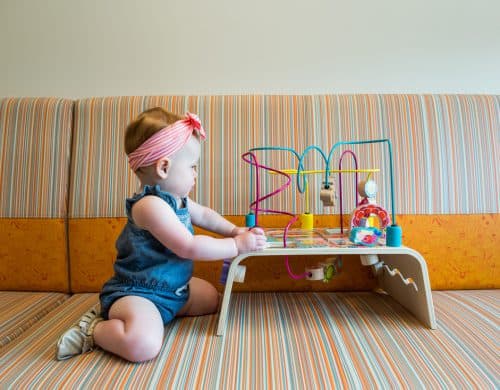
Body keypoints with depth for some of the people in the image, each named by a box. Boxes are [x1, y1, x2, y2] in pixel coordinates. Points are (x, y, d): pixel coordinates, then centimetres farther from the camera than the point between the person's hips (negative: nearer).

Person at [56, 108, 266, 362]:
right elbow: (189, 248, -29)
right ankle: (94, 330, 2)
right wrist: (237, 245, -21)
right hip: (136, 292, -10)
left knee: (210, 298, 25)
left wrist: (235, 231, 9)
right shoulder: (151, 205, -27)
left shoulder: (177, 199, 5)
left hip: (171, 286, 11)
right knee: (143, 345, -35)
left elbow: (205, 215, 21)